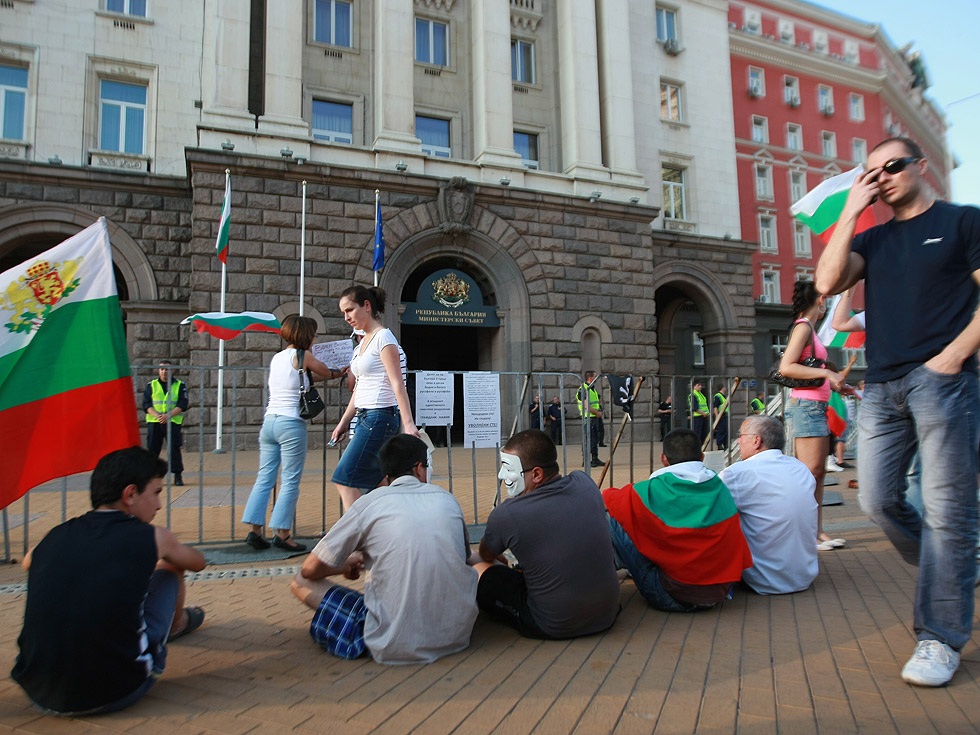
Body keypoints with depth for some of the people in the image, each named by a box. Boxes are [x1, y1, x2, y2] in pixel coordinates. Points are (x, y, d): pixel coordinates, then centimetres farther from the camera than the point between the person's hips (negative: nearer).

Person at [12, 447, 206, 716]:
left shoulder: (56, 536, 2)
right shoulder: (151, 537, -8)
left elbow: (27, 562, 30)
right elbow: (198, 562, 16)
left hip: (40, 693, 4)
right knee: (169, 566, 15)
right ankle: (178, 624, 47)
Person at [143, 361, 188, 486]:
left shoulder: (180, 385, 7)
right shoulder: (151, 385, 12)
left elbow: (183, 404, -2)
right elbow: (146, 404, 4)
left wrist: (168, 415, -15)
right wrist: (156, 415, -14)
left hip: (173, 422, -2)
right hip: (154, 422, 2)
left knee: (174, 449, -7)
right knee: (152, 448, 2)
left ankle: (178, 476, 0)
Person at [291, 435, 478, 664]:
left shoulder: (368, 503, -4)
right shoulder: (447, 499, 6)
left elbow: (310, 569, 1)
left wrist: (346, 565, 23)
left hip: (394, 646, -4)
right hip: (457, 635, 5)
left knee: (302, 582, 9)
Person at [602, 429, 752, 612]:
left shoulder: (651, 491, -15)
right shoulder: (722, 489, -2)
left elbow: (606, 497, 2)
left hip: (673, 599, -6)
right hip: (719, 595, 6)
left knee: (612, 520, -1)